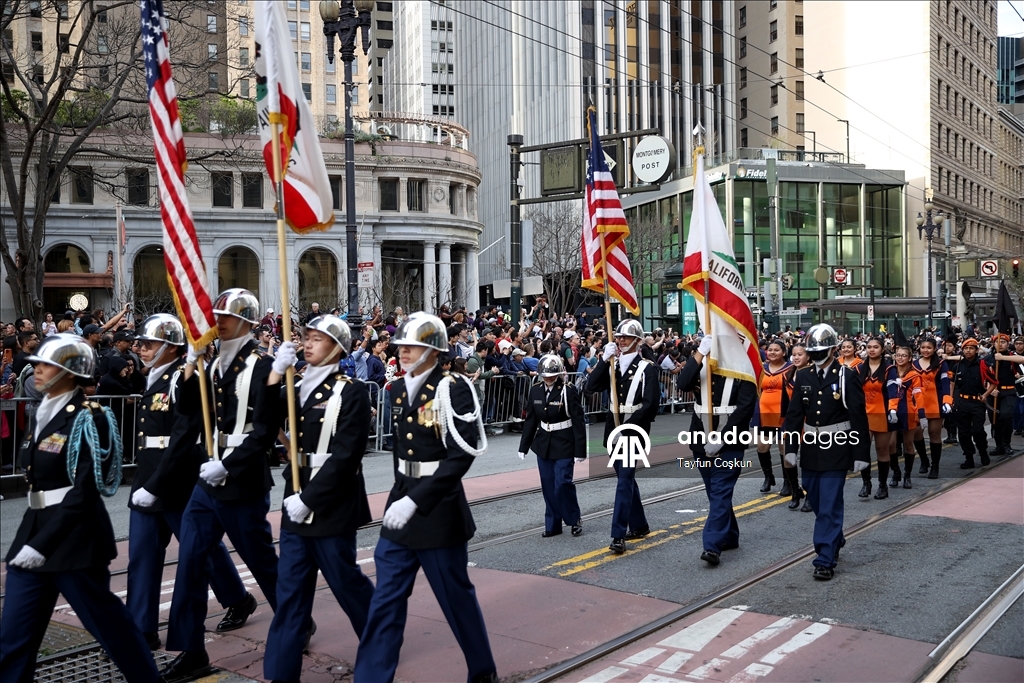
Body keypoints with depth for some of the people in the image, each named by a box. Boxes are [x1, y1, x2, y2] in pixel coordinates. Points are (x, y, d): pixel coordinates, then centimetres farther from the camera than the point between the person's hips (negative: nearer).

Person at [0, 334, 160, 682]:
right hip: (35, 527, 8)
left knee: (105, 620, 5)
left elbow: (82, 492, -19)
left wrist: (42, 544, -21)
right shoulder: (42, 414, 12)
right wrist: (33, 538, 13)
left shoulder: (86, 419, -14)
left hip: (75, 535, -8)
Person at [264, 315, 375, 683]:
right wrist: (275, 375, -12)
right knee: (290, 589, 7)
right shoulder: (299, 387, 11)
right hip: (296, 500, 6)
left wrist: (309, 498, -18)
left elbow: (345, 455, -16)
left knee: (345, 580, 7)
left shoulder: (351, 391, -10)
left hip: (331, 503, -6)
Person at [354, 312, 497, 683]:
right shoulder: (397, 389, 7)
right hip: (400, 505, 6)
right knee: (385, 601, 6)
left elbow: (461, 455, -21)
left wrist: (416, 500, -27)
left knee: (456, 597, 9)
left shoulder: (453, 389, -14)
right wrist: (401, 497, 16)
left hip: (439, 509, -6)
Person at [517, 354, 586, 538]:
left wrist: (580, 450, -14)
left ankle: (575, 519, 12)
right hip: (544, 444, 5)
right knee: (548, 486, 7)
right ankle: (552, 524, 18)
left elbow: (578, 422, -12)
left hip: (564, 445, -5)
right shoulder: (535, 390, 1)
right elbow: (530, 420, 8)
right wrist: (523, 446, 8)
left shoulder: (568, 391, -13)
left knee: (562, 483, -9)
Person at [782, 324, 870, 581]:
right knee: (817, 502, 16)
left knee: (829, 505, -7)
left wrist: (861, 453, -10)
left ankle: (825, 559, -2)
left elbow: (859, 418, -8)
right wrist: (791, 447, 2)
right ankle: (835, 540, 40)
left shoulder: (847, 377, -7)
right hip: (811, 450, 5)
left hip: (836, 450, -5)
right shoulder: (803, 377, 6)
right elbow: (794, 414, 7)